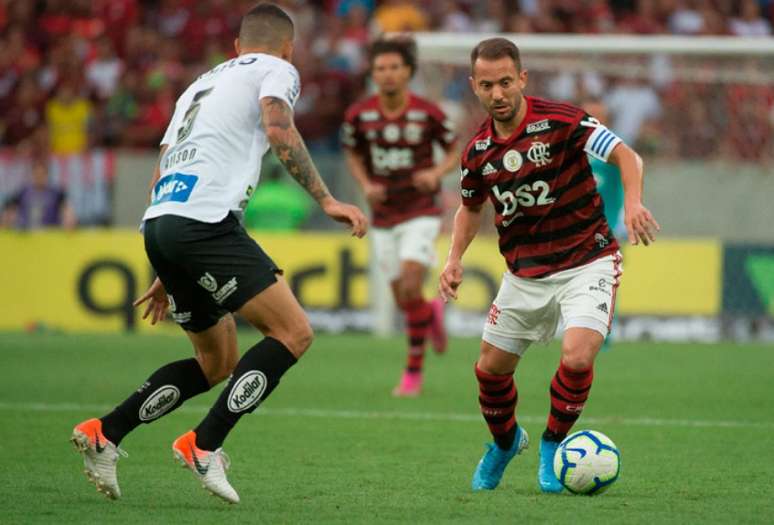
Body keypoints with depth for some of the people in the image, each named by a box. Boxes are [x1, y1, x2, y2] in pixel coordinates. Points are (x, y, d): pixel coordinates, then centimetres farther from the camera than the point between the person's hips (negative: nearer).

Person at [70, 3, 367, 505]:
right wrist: (326, 200, -15)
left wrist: (168, 275, 35)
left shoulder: (203, 83, 32)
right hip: (205, 222, -9)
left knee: (218, 363, 19)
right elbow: (279, 130, -13)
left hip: (158, 221, 9)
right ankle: (204, 445, -14)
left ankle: (104, 434, 12)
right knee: (294, 332, -8)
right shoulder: (277, 70, 9)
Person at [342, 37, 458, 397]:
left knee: (411, 288, -19)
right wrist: (366, 185, -8)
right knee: (403, 302, 7)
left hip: (421, 214, -3)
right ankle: (433, 313, 45)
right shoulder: (359, 115, -5)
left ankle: (413, 372, -4)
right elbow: (353, 155, 11)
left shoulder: (428, 113, -11)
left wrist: (436, 173, -18)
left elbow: (453, 151, 2)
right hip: (384, 218, 3)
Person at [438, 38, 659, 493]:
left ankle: (553, 445, 3)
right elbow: (471, 206, 19)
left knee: (577, 357, -24)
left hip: (586, 263, -5)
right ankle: (505, 443, 40)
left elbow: (627, 156, -18)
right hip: (524, 273, 5)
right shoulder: (478, 152, 0)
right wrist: (456, 258, 4)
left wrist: (634, 202, -37)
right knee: (490, 369, 9)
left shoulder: (560, 121, -16)